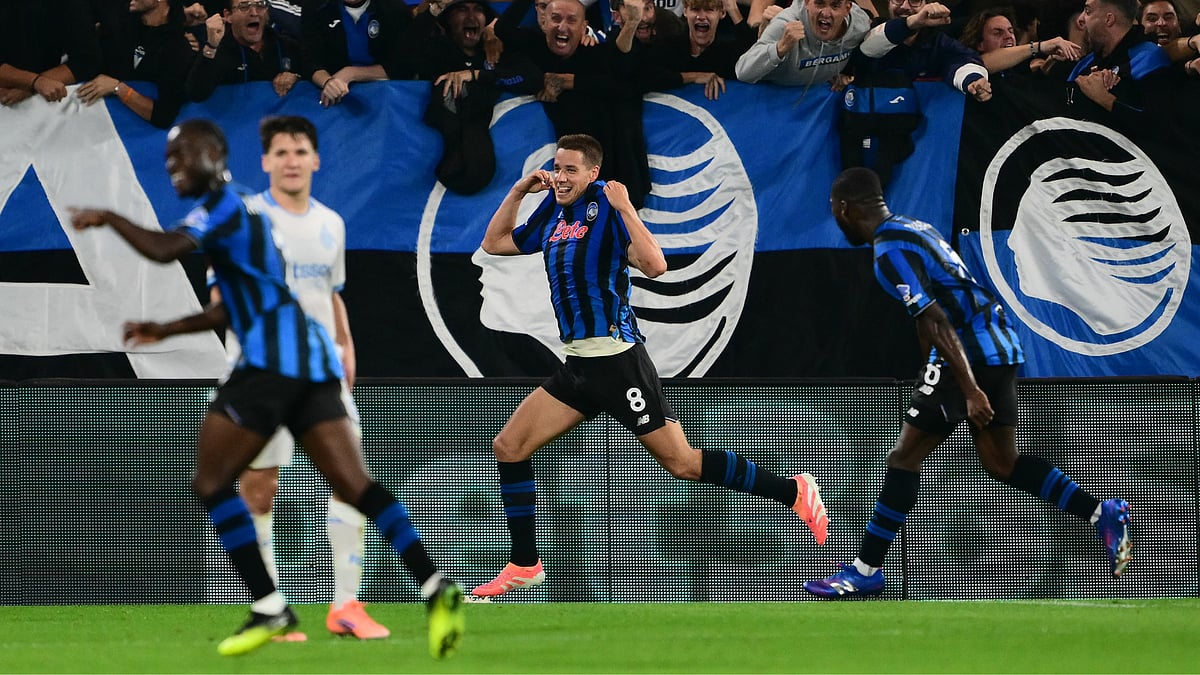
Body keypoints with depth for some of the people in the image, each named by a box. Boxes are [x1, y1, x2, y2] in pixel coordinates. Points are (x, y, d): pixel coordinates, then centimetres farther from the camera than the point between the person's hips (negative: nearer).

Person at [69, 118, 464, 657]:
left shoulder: (222, 203, -2)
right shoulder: (247, 206, 27)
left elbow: (164, 250, -20)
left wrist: (108, 219, -6)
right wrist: (162, 330, 35)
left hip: (272, 354, -9)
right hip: (309, 354, 9)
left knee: (211, 482, 0)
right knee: (355, 486, -2)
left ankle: (269, 608, -5)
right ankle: (434, 587, -17)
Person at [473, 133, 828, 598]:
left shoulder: (606, 207, -11)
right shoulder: (553, 212, 12)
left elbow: (654, 265, -24)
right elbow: (494, 243, 25)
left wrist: (625, 207, -27)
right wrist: (518, 191, 13)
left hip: (617, 361, -8)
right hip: (578, 365, 8)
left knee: (682, 463, -8)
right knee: (508, 447, 1)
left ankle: (794, 493, 4)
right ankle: (524, 566, 10)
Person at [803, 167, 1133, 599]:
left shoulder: (890, 252, -13)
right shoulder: (913, 228, 17)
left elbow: (937, 322, -21)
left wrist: (970, 390, -23)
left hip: (969, 356, -9)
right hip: (1000, 350, 9)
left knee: (904, 458, -3)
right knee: (1000, 462, 14)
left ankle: (866, 569, 1)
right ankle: (1103, 514, 8)